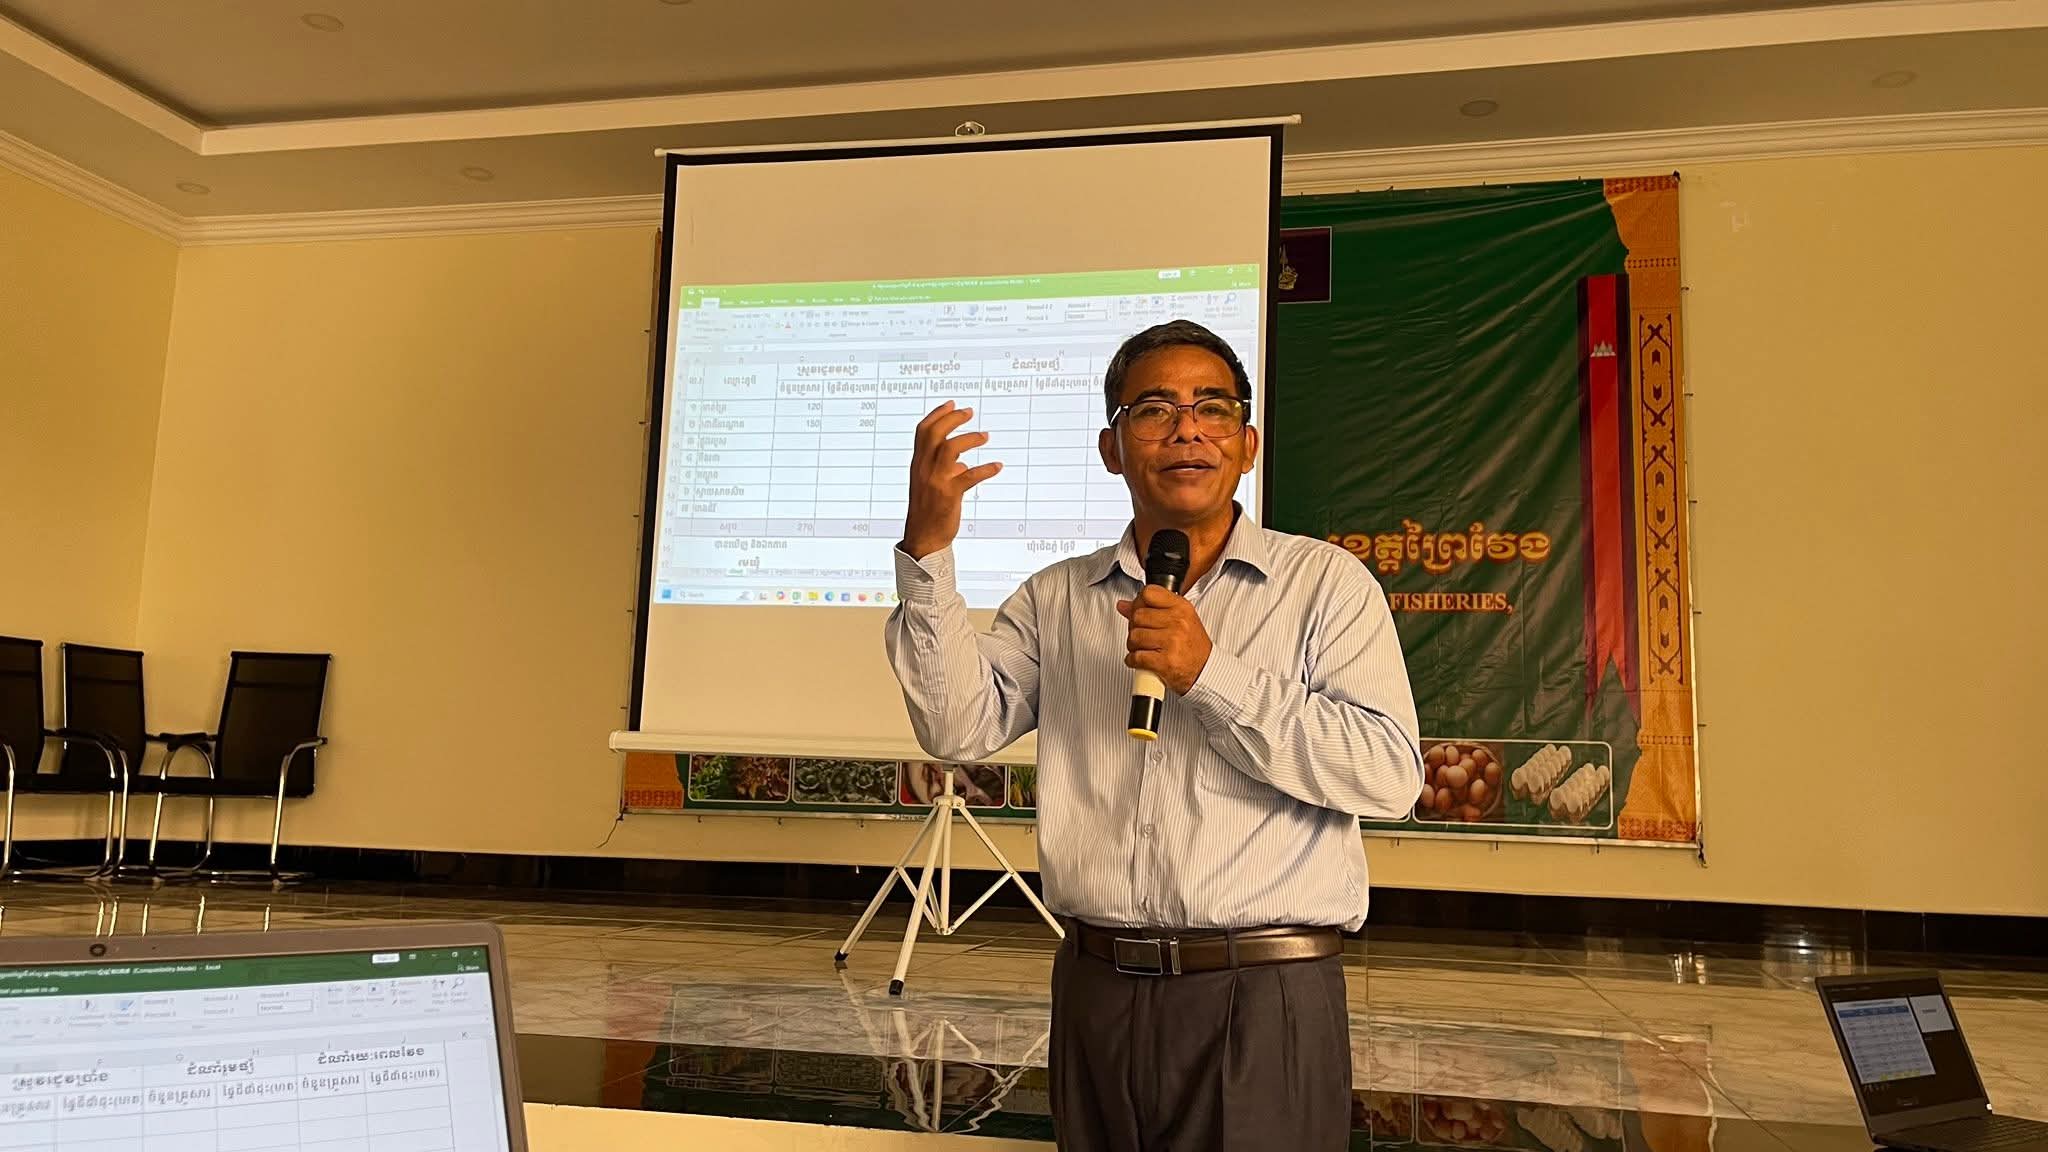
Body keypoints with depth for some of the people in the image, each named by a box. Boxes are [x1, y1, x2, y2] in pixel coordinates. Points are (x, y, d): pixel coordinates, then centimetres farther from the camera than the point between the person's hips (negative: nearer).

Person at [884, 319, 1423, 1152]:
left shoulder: (1325, 581, 0)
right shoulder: (1057, 599, 10)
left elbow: (1391, 775, -10)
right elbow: (959, 729, -3)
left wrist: (1212, 675, -17)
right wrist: (927, 552, -13)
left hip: (1265, 998, -3)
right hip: (1096, 990, 3)